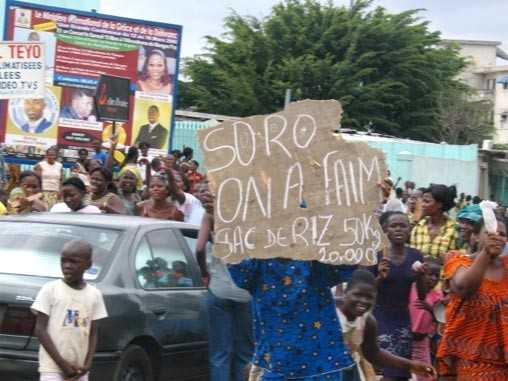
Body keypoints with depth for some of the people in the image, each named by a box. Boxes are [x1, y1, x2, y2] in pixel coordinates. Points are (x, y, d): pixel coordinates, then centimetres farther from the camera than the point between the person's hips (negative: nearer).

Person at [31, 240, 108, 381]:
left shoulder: (94, 294, 7)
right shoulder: (50, 289, -4)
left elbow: (93, 333, 10)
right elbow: (40, 329, -6)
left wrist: (87, 364, -5)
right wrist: (61, 362, -12)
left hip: (79, 369, 4)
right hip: (52, 367, -4)